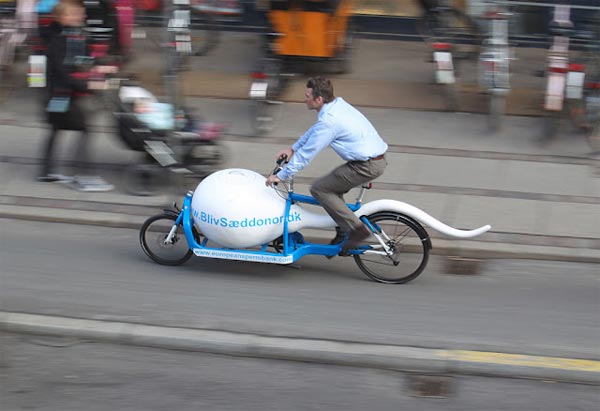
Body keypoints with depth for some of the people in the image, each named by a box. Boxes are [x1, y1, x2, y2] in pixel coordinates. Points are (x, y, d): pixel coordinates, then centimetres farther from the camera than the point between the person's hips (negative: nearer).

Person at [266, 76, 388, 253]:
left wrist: (281, 176, -4)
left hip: (367, 165, -10)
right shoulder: (337, 104, 10)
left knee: (319, 188, -3)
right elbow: (314, 131, 27)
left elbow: (307, 153, -13)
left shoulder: (329, 120, -19)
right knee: (331, 187, 22)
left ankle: (356, 229, -4)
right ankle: (343, 233, 26)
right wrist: (292, 148, 31)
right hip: (377, 159, 10)